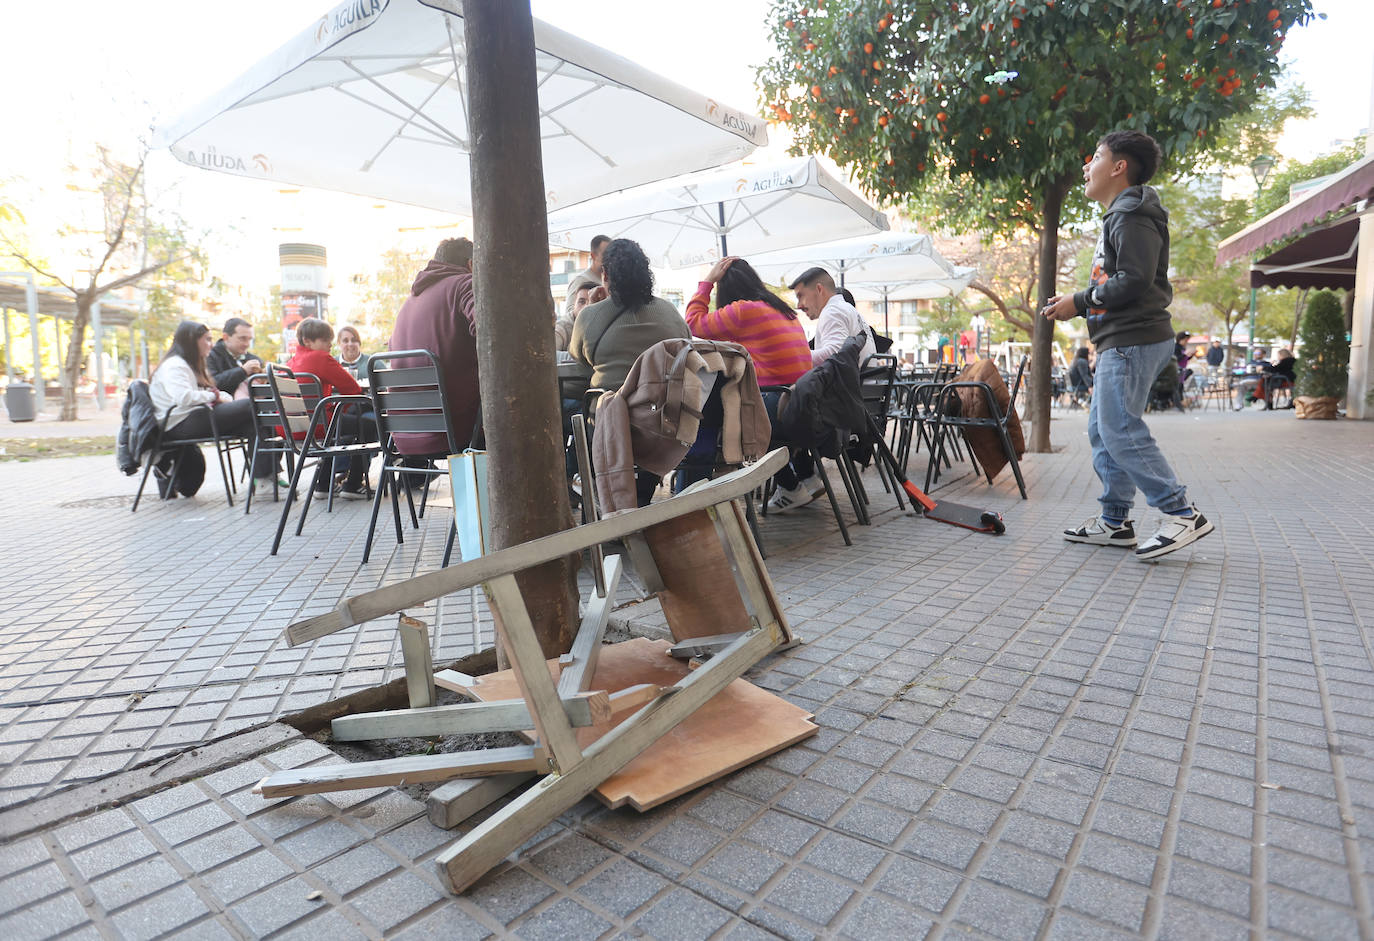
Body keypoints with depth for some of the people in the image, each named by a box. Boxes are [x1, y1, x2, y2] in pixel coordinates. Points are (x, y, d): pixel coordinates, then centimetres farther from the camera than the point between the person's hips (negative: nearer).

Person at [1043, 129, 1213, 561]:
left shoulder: (1132, 217, -9)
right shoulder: (1118, 217, 24)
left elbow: (1135, 280, -20)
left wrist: (1080, 302, -12)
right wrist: (1078, 303, 14)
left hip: (1132, 340, -11)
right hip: (1121, 340, 11)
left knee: (1120, 430, -14)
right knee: (1101, 429, 9)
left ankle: (1183, 515, -8)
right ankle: (1114, 521, 14)